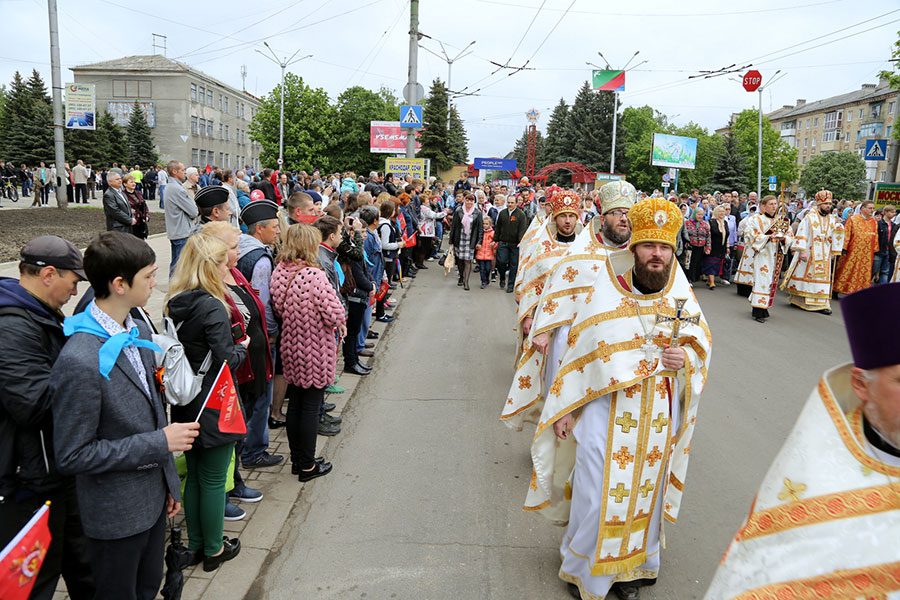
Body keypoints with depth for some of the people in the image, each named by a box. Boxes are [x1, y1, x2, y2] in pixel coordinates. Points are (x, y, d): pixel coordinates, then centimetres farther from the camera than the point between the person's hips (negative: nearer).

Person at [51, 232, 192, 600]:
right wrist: (160, 442, -22)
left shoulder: (138, 332, 0)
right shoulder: (79, 362, -28)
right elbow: (72, 456, -23)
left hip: (153, 498, 7)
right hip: (116, 514, -7)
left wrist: (169, 484, 13)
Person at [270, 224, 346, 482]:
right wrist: (340, 320, -3)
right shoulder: (314, 276, -23)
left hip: (290, 349, 7)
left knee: (295, 404, 18)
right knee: (311, 407, 6)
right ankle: (308, 466, 19)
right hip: (315, 352, -7)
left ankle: (297, 460, 32)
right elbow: (334, 315, -23)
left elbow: (278, 309, 7)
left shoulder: (279, 272, -2)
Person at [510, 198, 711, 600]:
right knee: (598, 493, 1)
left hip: (659, 416, 3)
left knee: (645, 490, 15)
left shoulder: (683, 298, 3)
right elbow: (576, 350, -3)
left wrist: (686, 358, -12)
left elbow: (703, 344, 13)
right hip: (607, 409, -3)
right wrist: (564, 409, -4)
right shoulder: (605, 293, -5)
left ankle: (632, 566, 35)